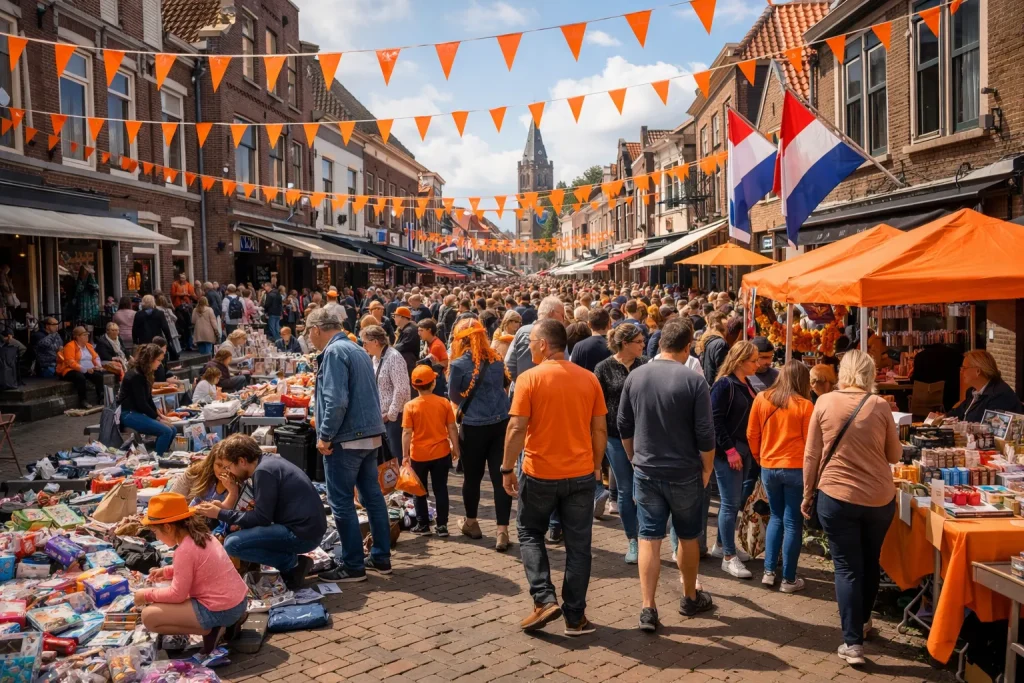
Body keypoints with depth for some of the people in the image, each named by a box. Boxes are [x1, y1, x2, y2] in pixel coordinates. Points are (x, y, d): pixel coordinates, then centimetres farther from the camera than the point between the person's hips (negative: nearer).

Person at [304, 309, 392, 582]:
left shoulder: (334, 352, -14)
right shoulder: (358, 350, 14)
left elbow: (337, 400, -23)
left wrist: (325, 436, -15)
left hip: (346, 439, -9)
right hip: (370, 434, 9)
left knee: (342, 503, 0)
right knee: (372, 496, 14)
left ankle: (353, 565, 6)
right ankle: (381, 557, 22)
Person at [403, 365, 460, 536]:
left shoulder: (410, 406, -9)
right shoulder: (444, 402, -5)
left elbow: (407, 433, -10)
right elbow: (452, 428, -1)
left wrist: (405, 455, -4)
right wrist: (455, 448, 9)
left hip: (418, 455, -1)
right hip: (441, 453, 1)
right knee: (440, 490, 8)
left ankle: (423, 524, 18)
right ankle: (442, 525, 9)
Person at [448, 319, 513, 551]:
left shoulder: (459, 364, -9)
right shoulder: (496, 358, 3)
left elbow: (454, 396, 2)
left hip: (474, 427, -3)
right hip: (501, 423, 3)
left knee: (472, 477, 14)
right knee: (500, 477, 2)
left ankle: (471, 523, 32)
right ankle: (502, 531, -1)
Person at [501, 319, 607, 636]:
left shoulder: (530, 378, -11)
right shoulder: (589, 379, 0)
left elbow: (517, 428, -13)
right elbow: (600, 429, 4)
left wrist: (507, 468, -3)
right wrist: (596, 466, 16)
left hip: (540, 473, -3)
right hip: (581, 474, 3)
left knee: (530, 533, 18)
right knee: (578, 544, 10)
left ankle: (544, 599, 7)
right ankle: (575, 616, 16)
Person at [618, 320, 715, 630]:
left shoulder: (635, 376, -2)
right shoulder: (694, 380, -14)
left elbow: (623, 425, 6)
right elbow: (705, 432, -14)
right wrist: (707, 468, 1)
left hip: (645, 471, 2)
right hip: (684, 472, -2)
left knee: (649, 538, 7)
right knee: (688, 537, 16)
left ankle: (648, 609, 5)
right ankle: (690, 598, 33)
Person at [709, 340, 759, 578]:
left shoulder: (745, 384, 11)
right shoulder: (724, 384, -14)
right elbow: (716, 420, -18)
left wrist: (749, 449, 10)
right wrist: (730, 450, -19)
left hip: (744, 450, 8)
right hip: (727, 453, -8)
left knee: (735, 501, 15)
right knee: (731, 503, -4)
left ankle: (721, 545, 29)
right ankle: (729, 557, 3)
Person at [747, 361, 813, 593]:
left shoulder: (761, 399, -1)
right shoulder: (804, 405, -10)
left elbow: (752, 434, 4)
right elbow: (810, 441, -5)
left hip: (768, 467, 4)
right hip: (796, 468, -4)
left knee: (776, 517, 20)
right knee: (793, 522, 5)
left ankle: (769, 572, 17)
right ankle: (789, 579, 11)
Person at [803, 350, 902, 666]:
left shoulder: (824, 403, -5)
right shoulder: (880, 406, -4)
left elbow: (812, 455, -2)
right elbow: (894, 455, 6)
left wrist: (807, 494, 8)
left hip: (836, 497, -2)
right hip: (879, 498, 2)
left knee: (847, 568, 5)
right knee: (870, 562, 21)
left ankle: (853, 642, 1)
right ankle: (863, 620, 40)